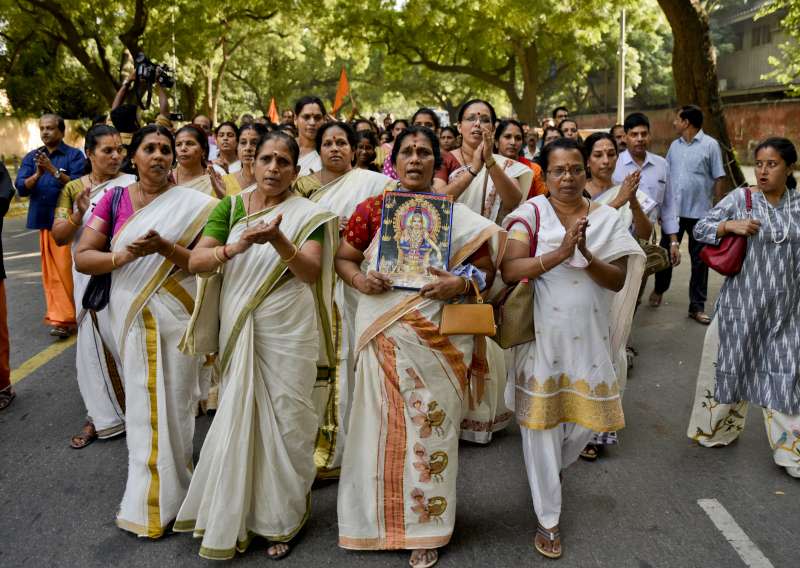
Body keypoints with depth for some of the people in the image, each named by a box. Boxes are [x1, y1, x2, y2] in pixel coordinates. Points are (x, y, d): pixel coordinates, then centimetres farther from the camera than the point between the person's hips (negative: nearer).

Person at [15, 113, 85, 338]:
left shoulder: (74, 155, 0)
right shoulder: (31, 157, 14)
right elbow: (21, 188, 3)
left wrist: (53, 170, -20)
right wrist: (37, 174, -14)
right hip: (43, 220, 5)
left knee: (64, 269, -8)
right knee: (50, 271, 7)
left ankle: (63, 318, -5)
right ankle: (60, 313, 14)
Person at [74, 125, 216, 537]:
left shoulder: (192, 204, -2)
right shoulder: (113, 199, 3)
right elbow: (82, 257, -1)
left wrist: (165, 248, -22)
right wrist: (123, 256, -20)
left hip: (177, 315, -1)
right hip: (131, 314, 2)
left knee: (175, 401, 7)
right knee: (142, 400, 8)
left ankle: (165, 495, 26)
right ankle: (148, 494, 26)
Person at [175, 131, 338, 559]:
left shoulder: (307, 214, -2)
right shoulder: (230, 208, 4)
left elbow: (312, 273, -15)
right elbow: (195, 261, -6)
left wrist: (277, 240, -32)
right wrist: (236, 247, -24)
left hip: (288, 332, -2)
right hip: (239, 331, 2)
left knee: (285, 421, 4)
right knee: (239, 419, 9)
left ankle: (279, 518, 24)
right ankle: (236, 516, 29)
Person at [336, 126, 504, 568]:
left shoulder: (456, 215, 3)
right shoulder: (371, 209, 4)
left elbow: (487, 266, 5)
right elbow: (343, 258, 10)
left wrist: (462, 283, -15)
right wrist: (360, 280, -11)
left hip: (436, 340, 0)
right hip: (383, 336, 1)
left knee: (430, 428, 7)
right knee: (383, 426, 8)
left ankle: (426, 529, 24)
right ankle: (379, 517, 29)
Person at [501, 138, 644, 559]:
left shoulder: (607, 218, 3)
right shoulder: (532, 212, -5)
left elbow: (618, 280, -6)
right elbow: (509, 271, -16)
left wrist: (586, 255, -23)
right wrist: (561, 252, -26)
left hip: (589, 337, 3)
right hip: (541, 334, -3)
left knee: (585, 419, 12)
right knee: (541, 423, 3)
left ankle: (553, 469, 46)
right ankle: (548, 519, 18)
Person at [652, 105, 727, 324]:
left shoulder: (710, 145, -6)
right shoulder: (674, 145, 8)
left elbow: (719, 178, -5)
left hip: (700, 212, -4)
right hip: (673, 210, 4)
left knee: (699, 260, 4)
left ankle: (697, 306, 12)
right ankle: (659, 289, 37)